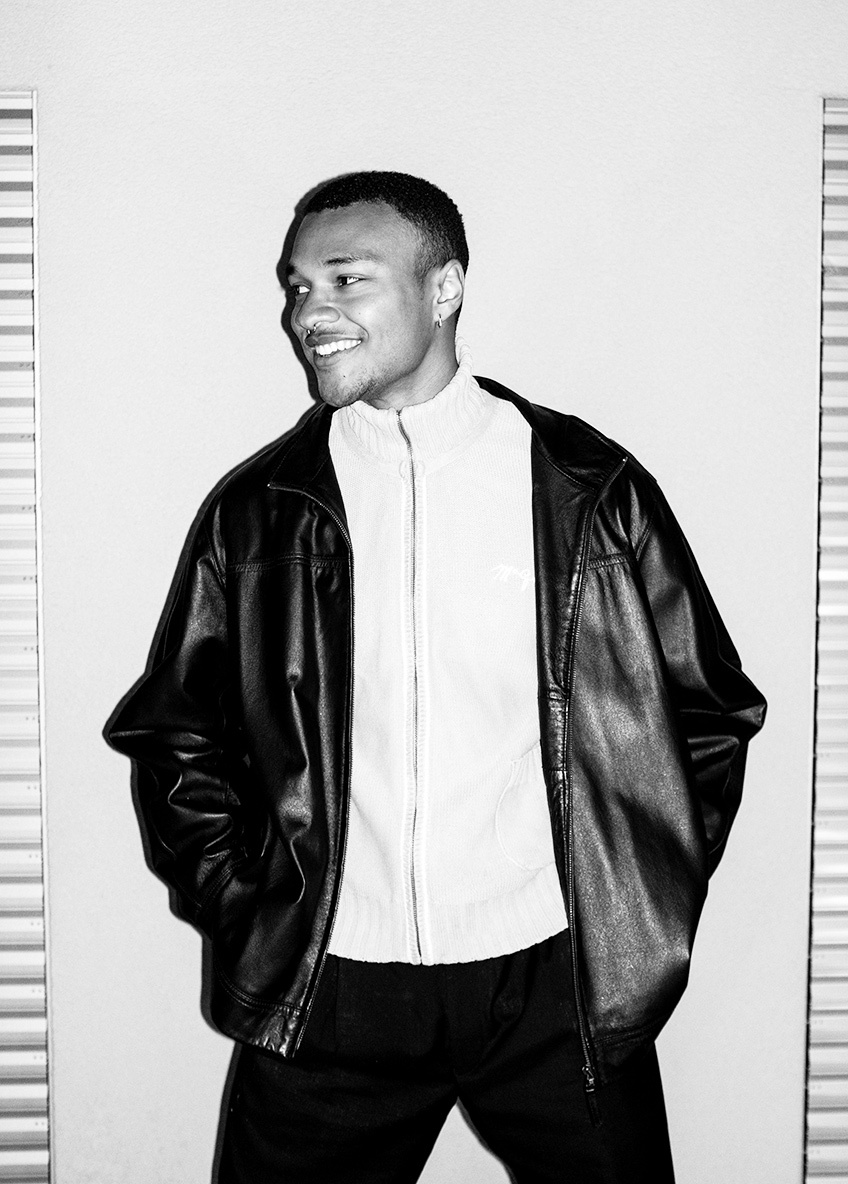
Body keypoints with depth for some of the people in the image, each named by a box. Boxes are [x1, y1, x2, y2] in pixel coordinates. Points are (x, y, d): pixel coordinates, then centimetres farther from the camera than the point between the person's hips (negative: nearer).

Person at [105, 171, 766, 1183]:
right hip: (323, 990, 1)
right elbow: (173, 734, 9)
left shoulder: (593, 490, -2)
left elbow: (709, 714, 5)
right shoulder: (255, 510, 1)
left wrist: (645, 907, 1)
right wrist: (237, 908, 0)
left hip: (556, 984, 0)